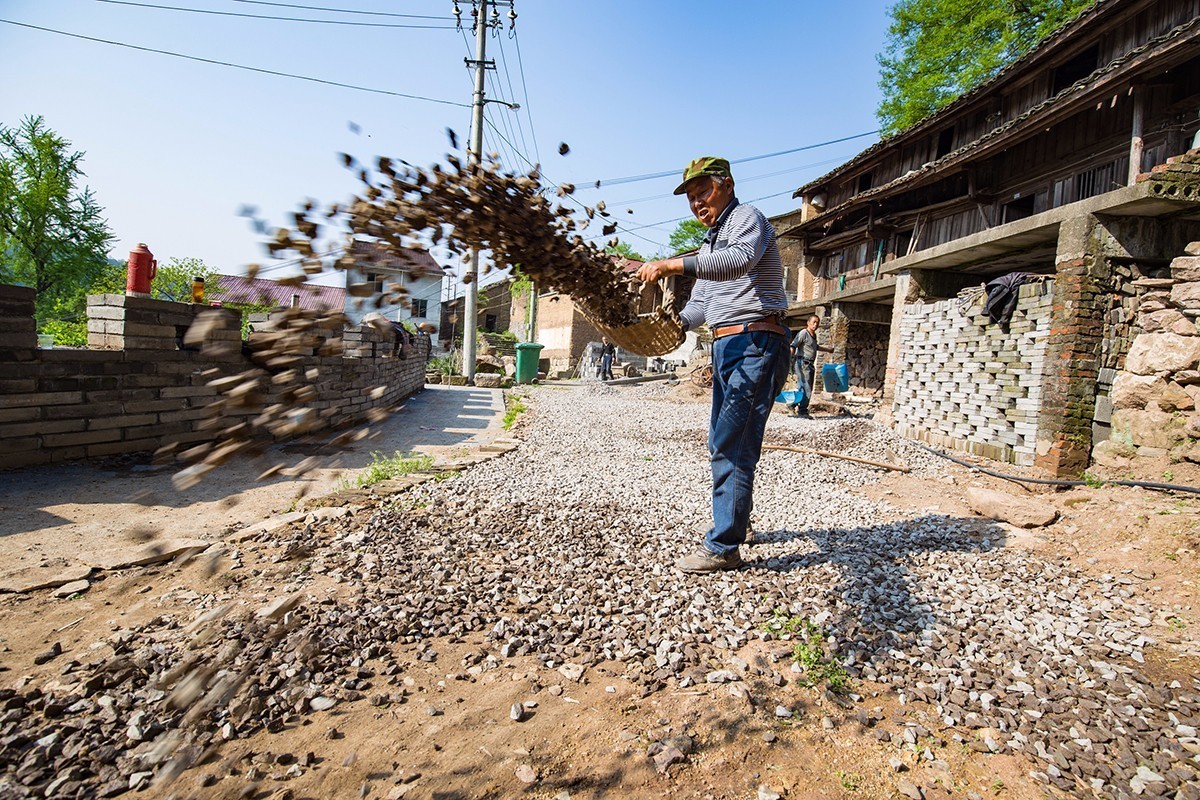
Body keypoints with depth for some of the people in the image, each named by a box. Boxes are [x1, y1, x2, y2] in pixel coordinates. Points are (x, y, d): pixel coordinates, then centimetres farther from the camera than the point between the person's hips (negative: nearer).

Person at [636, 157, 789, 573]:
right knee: (722, 442, 15)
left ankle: (723, 546, -3)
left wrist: (674, 265, -36)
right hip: (725, 347, 10)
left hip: (755, 344, -10)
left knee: (731, 445, -12)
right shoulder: (710, 243, 24)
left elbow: (741, 259, -28)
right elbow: (699, 305, 19)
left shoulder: (747, 217, -4)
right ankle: (735, 521, 31)